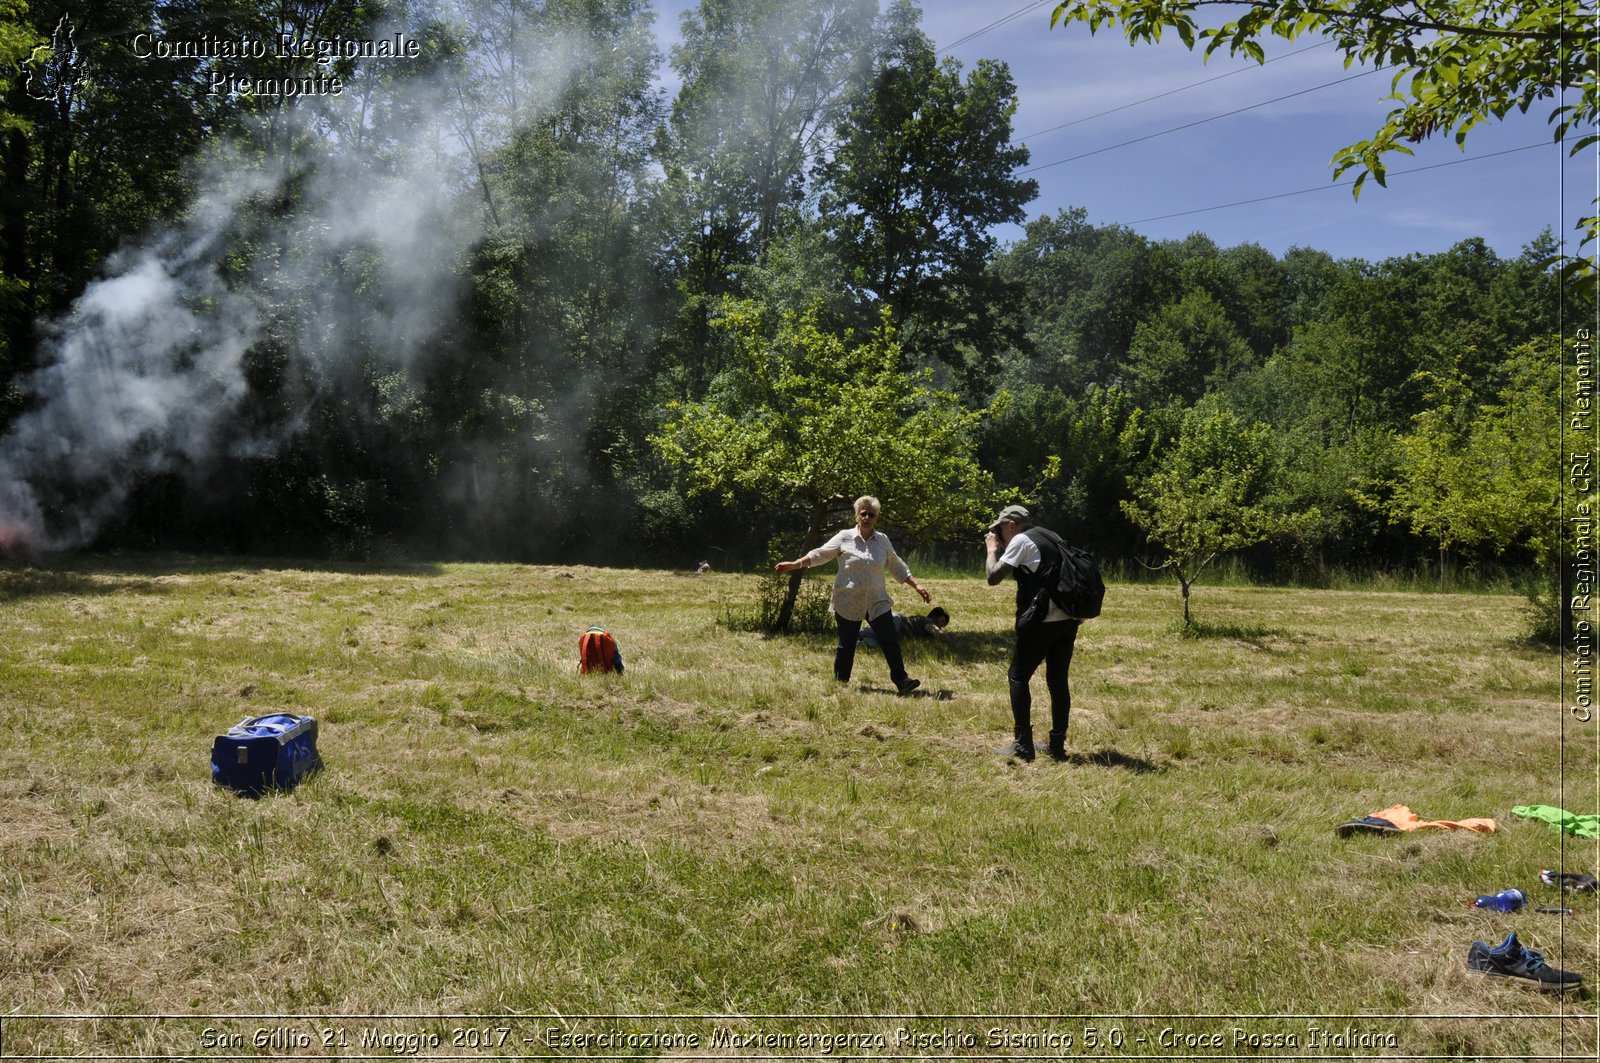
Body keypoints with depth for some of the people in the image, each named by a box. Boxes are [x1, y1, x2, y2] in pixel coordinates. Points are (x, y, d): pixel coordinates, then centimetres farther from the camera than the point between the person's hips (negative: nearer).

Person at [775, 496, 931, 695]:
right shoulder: (844, 538, -4)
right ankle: (840, 683, 23)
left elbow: (896, 566, 16)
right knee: (846, 645, 7)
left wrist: (916, 585, 12)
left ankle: (901, 681, 1)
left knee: (891, 641, -5)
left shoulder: (883, 540, 6)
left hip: (877, 603, 2)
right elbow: (819, 554, -3)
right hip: (848, 603, -2)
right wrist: (794, 564, -12)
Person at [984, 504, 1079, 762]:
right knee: (1058, 680, 13)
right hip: (1068, 619, 8)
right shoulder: (1051, 537, 19)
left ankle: (1022, 745, 1)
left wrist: (993, 550, 9)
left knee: (1017, 677, 4)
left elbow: (993, 577, -8)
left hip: (1042, 620, -8)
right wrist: (1004, 551, 25)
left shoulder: (1021, 540, -4)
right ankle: (1057, 745, 16)